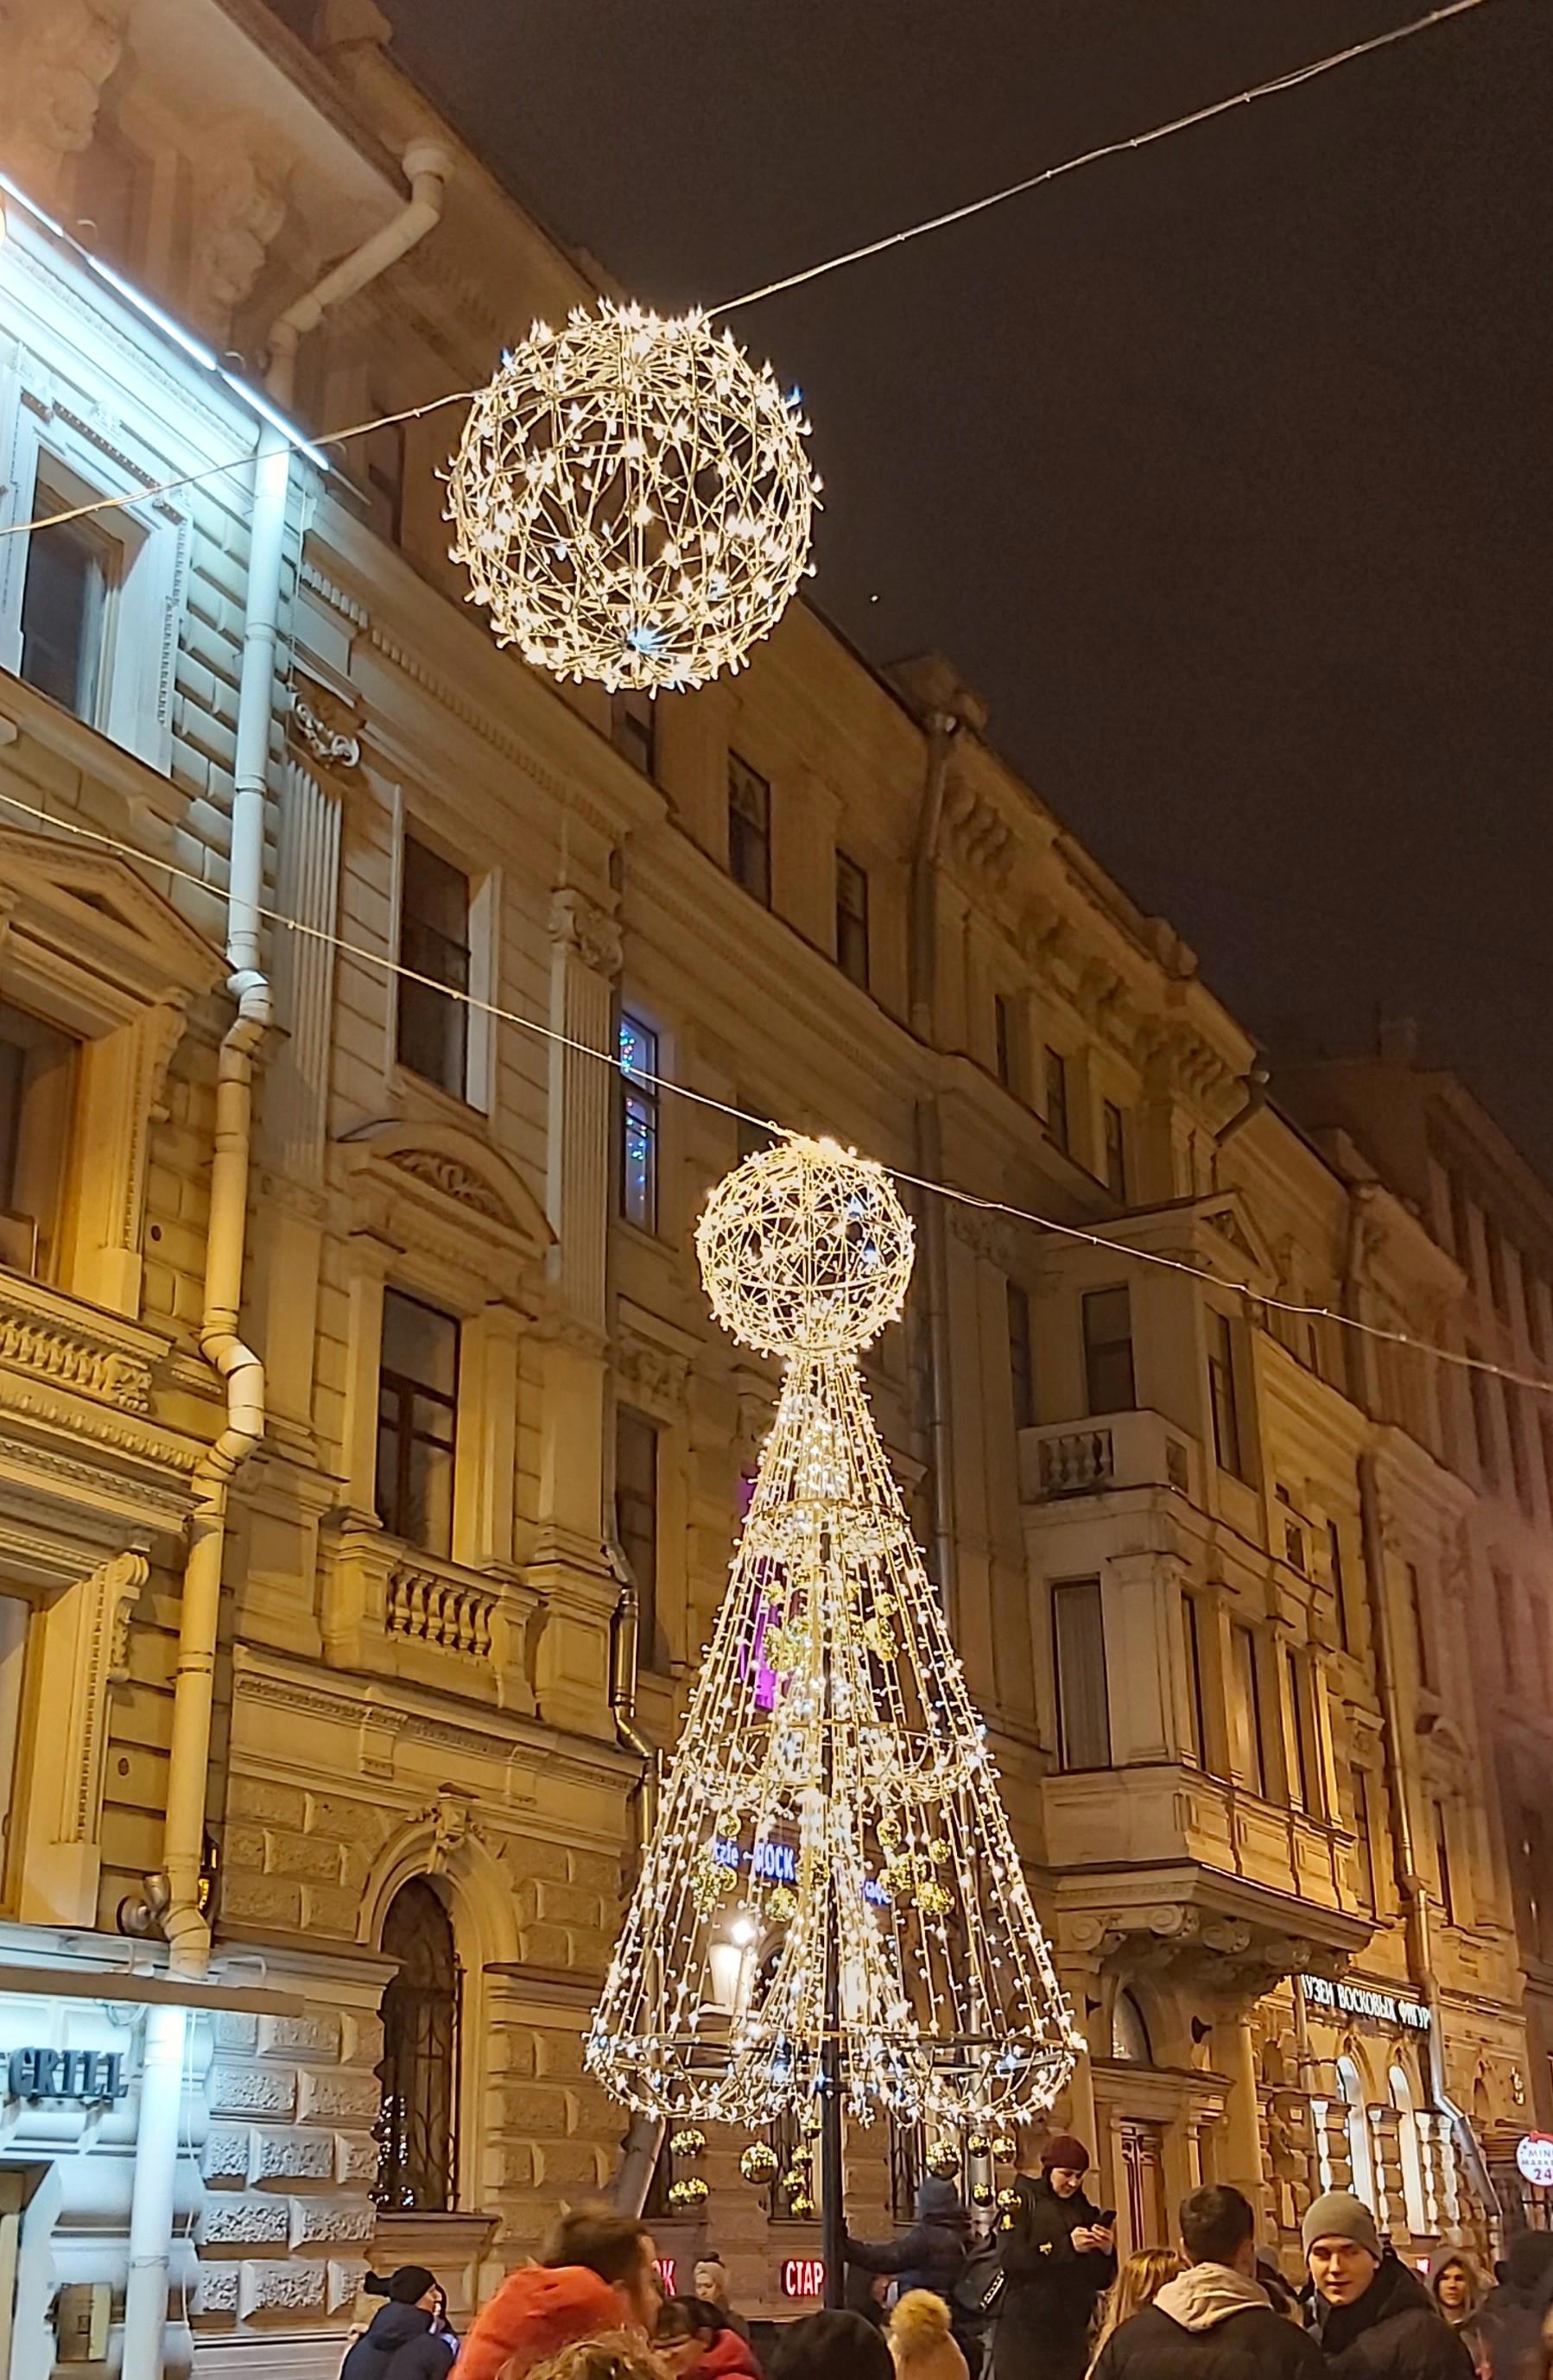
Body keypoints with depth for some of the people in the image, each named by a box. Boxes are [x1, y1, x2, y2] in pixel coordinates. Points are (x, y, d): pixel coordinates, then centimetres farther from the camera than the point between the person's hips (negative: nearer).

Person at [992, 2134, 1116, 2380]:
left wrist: (1107, 2251, -8)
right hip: (1024, 2332, -5)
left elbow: (1101, 2280, 12)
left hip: (1071, 2334, 5)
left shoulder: (1085, 2212, 13)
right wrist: (1067, 2245, -19)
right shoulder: (1022, 2200, -1)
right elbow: (1011, 2258, -16)